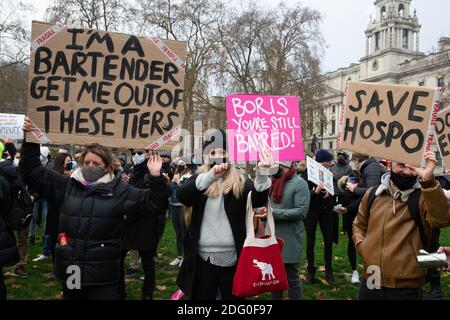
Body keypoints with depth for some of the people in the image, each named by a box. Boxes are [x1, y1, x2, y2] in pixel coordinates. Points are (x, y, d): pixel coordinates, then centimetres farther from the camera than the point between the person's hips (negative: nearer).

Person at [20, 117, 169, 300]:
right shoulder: (66, 185, 5)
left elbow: (153, 204, -4)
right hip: (71, 271, 4)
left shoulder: (119, 190, -2)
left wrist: (156, 178, -18)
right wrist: (30, 142, 0)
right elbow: (32, 172, 9)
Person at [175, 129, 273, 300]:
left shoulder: (240, 182, 1)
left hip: (233, 257, 0)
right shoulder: (199, 179, 2)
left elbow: (258, 200, -17)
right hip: (203, 257, 0)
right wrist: (210, 176, -33)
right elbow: (182, 196, -18)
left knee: (234, 297, 14)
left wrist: (262, 174, -35)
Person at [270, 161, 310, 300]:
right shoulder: (273, 182, 8)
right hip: (271, 237, 6)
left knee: (291, 278, 7)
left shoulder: (299, 183, -11)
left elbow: (302, 211, -19)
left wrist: (274, 212, -22)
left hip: (289, 239, -6)